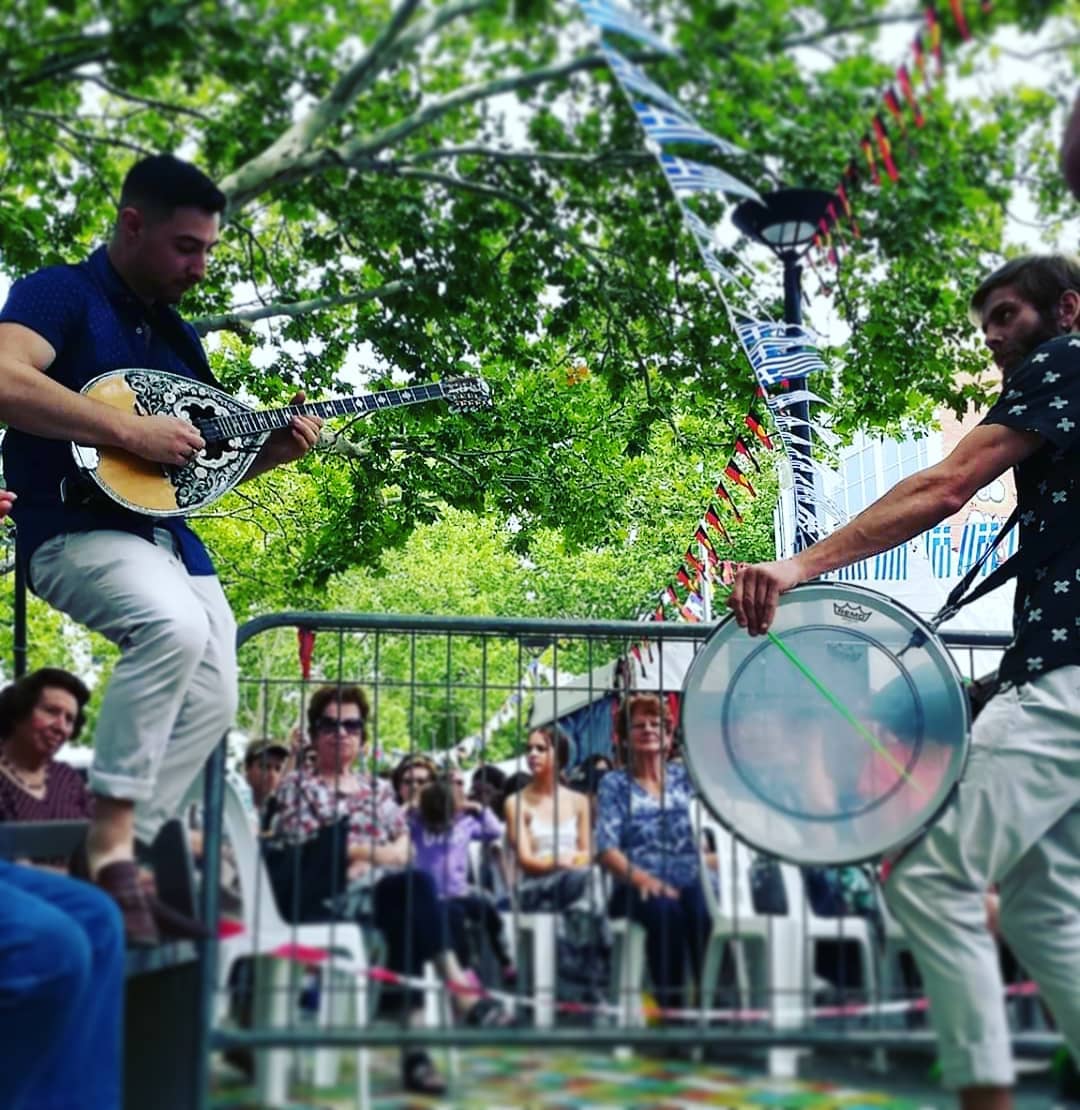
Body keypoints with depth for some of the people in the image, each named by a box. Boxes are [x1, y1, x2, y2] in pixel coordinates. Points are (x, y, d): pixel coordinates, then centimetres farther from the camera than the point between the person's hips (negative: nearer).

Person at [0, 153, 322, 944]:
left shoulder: (179, 337, 19)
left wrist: (268, 452, 1)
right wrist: (133, 432, -24)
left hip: (168, 534, 8)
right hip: (75, 529, -8)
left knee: (214, 700, -1)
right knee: (175, 626, -34)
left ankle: (121, 856, 9)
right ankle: (109, 842, -22)